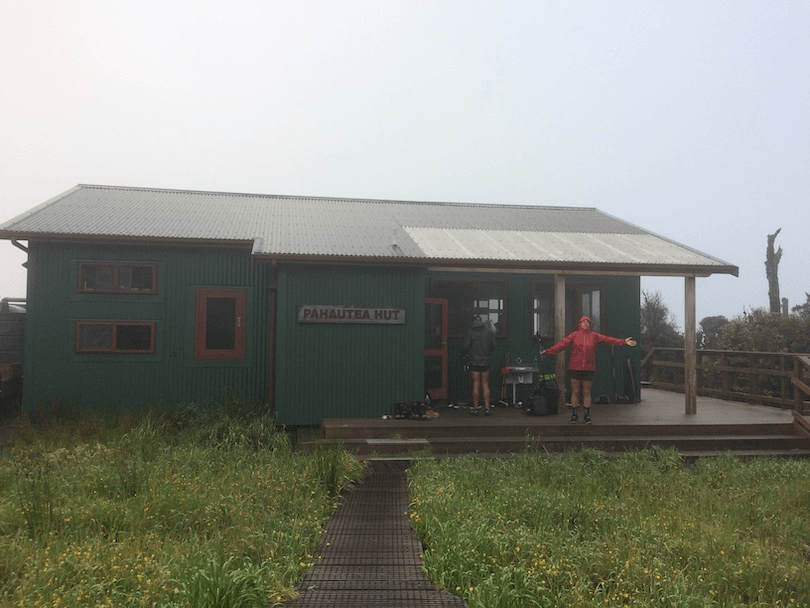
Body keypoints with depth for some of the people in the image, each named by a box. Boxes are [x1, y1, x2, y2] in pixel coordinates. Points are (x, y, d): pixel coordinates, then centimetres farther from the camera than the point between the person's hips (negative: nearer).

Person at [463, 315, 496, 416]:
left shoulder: (470, 332, -7)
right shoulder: (489, 332, 0)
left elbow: (466, 347, -9)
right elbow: (493, 346, 2)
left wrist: (469, 354, 13)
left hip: (474, 361, -2)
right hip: (486, 361, 2)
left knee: (476, 385, 3)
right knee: (485, 385, 7)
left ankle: (475, 408, 6)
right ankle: (487, 408, 4)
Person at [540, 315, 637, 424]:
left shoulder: (595, 336, 8)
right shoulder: (574, 335, 2)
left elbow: (609, 340, 5)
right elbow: (562, 344, -6)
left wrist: (623, 342, -4)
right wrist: (548, 351, -17)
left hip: (589, 369, 1)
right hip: (575, 368, -1)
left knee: (587, 393, 6)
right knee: (575, 392, 3)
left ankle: (587, 415, 16)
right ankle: (574, 415, 13)